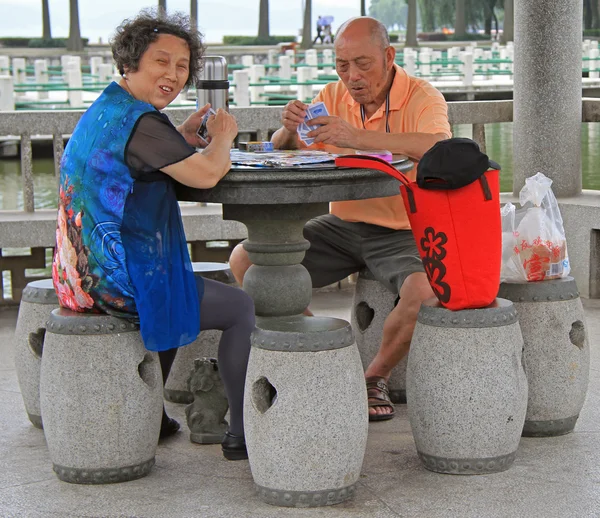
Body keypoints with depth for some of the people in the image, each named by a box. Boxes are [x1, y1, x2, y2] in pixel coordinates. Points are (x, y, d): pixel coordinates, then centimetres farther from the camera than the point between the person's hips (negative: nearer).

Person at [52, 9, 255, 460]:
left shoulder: (103, 110, 11)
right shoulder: (139, 121, -21)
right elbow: (206, 174, -26)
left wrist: (183, 137, 8)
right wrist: (222, 137, -6)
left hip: (88, 271, 10)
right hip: (122, 281, -10)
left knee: (174, 297, 37)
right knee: (244, 308, 4)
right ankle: (241, 434, 8)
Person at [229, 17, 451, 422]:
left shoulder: (422, 98, -12)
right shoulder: (334, 96, 4)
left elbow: (439, 148, -35)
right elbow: (284, 155, 5)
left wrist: (358, 136, -43)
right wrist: (289, 132, -21)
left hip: (403, 232, -5)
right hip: (343, 225, 5)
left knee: (426, 293, -35)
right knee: (245, 261, -10)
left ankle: (376, 376, -4)